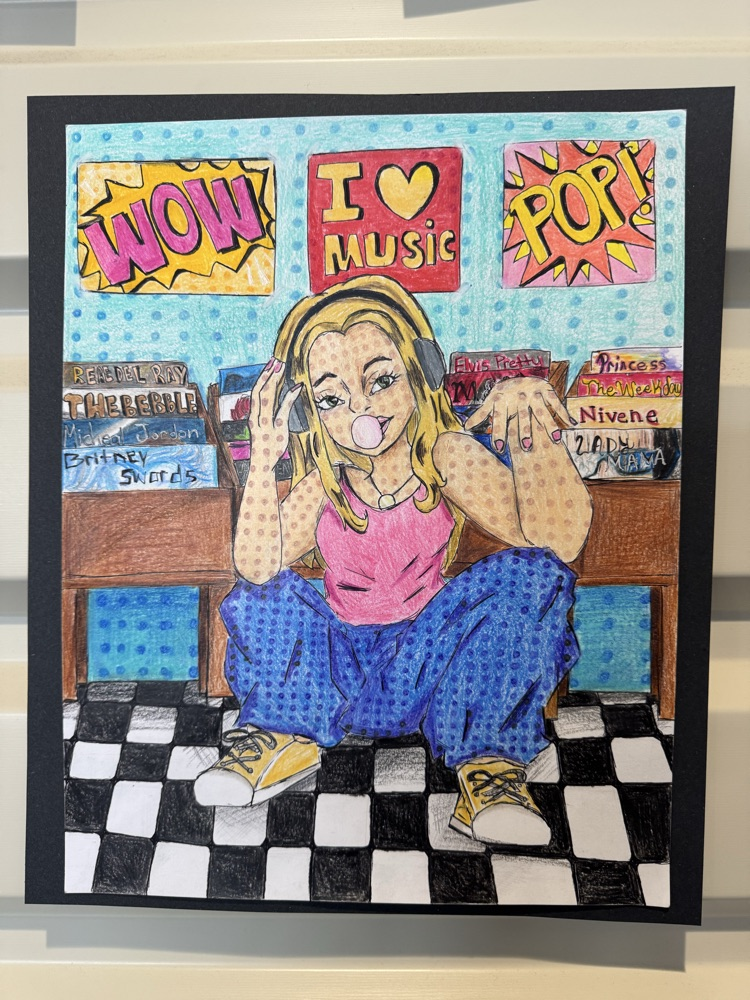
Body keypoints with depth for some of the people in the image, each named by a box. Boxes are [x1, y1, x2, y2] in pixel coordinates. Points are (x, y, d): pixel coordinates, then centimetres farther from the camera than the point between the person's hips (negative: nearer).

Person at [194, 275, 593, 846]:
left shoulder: (445, 457, -12)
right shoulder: (324, 485, -4)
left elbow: (557, 541, -24)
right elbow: (256, 566, -20)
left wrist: (530, 429, -34)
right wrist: (263, 461, -25)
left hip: (428, 667, -2)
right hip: (342, 667, 2)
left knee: (531, 577, -25)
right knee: (262, 595, -17)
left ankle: (487, 759, -20)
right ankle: (286, 737, -7)